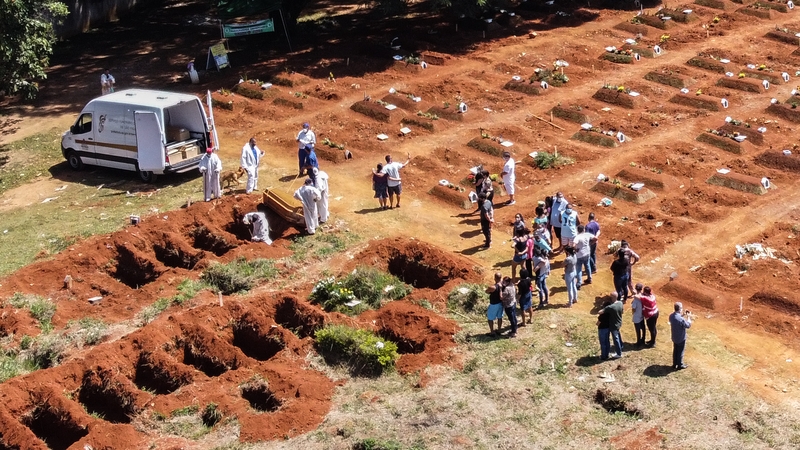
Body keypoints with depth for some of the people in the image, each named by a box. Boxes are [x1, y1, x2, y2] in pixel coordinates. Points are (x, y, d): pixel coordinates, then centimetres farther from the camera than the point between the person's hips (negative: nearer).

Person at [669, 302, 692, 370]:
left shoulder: (671, 316, -11)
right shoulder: (681, 319, -33)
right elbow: (688, 326, -18)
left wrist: (682, 315, 3)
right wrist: (688, 317, -9)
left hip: (674, 337, 6)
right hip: (681, 338, -6)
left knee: (675, 351, 23)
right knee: (680, 352, 13)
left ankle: (675, 364, 36)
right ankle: (680, 365, 28)